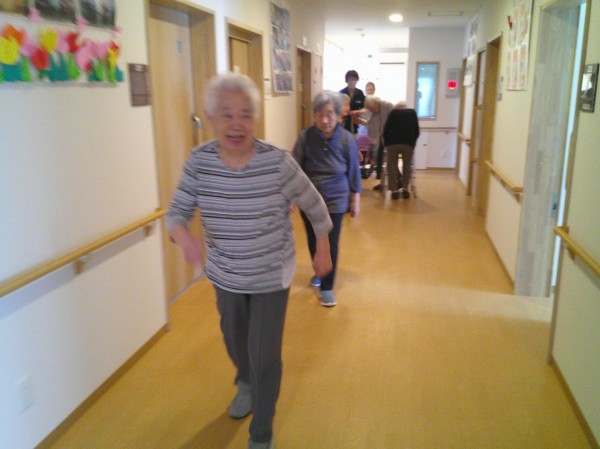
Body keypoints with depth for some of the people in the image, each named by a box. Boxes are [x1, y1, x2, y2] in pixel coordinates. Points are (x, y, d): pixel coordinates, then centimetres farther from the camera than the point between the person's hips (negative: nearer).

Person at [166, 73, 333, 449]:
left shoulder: (278, 161, -22)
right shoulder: (199, 161, -14)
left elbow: (314, 206, -8)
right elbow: (177, 212, -8)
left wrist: (323, 250, 2)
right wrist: (185, 237, -31)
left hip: (272, 277, -3)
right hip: (225, 276, 4)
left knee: (265, 356, 3)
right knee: (235, 343, 26)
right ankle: (246, 383, 62)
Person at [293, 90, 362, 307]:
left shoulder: (347, 140, -11)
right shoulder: (306, 136, -13)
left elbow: (353, 172, -2)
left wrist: (355, 200, 3)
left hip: (335, 201, -1)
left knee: (330, 244, 1)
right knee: (313, 240, 17)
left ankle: (327, 287, 17)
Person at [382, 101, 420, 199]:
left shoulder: (393, 112, 16)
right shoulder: (412, 112, 19)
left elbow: (386, 128, 9)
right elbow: (417, 130, 14)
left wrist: (386, 143, 18)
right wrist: (413, 142, 24)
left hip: (393, 142, -1)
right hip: (408, 143, 1)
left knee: (392, 167, 6)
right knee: (407, 167, 13)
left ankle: (394, 190, 3)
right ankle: (405, 189, 9)